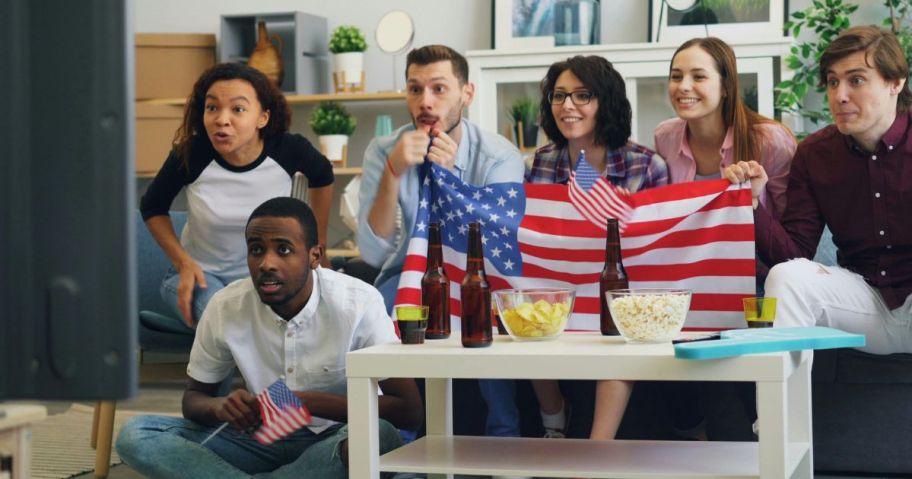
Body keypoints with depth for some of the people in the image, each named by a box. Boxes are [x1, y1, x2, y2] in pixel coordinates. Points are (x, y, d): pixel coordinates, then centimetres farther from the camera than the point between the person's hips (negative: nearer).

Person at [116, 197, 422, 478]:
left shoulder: (359, 303, -17)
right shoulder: (225, 307, -8)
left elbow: (409, 410, -19)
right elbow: (194, 397, 6)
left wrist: (310, 402, -29)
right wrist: (221, 407, -21)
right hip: (262, 440, 3)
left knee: (380, 437, -40)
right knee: (135, 435, -17)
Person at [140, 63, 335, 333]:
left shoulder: (289, 151, -17)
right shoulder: (190, 156, -19)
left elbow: (322, 177, 8)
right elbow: (153, 207, 1)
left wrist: (318, 244, 12)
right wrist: (183, 262, -12)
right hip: (201, 273, -2)